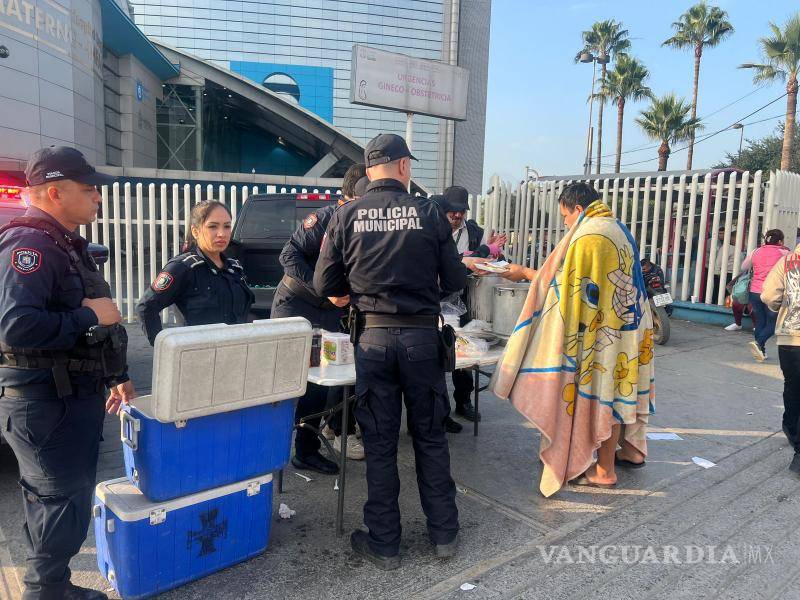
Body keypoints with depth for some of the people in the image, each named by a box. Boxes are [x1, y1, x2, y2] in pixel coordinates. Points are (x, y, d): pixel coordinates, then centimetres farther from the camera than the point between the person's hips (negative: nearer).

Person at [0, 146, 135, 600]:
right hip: (45, 403, -10)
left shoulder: (68, 245, 15)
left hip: (76, 396, 10)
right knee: (63, 503, 0)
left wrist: (117, 375, 23)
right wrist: (89, 315, -21)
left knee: (65, 500, 19)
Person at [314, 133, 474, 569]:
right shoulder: (429, 212, -3)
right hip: (422, 335, 0)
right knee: (430, 437, 15)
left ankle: (384, 543, 23)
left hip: (373, 336, 0)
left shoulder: (345, 216, -1)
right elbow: (456, 281, -1)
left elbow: (324, 285, 1)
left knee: (379, 443, 11)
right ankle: (443, 533, 29)